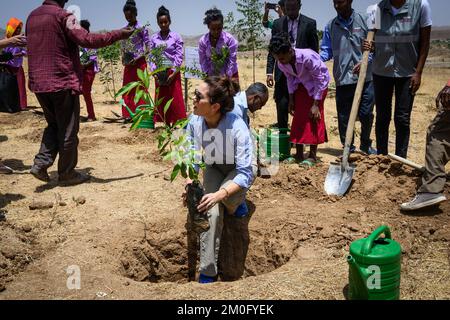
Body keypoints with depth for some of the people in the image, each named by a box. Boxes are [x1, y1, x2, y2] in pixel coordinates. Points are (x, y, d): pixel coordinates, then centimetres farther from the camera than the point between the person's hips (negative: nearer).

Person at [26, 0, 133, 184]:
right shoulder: (62, 16, -11)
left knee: (54, 125, 22)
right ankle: (67, 173, 14)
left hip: (38, 84, 7)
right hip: (63, 82, -7)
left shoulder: (32, 17, 13)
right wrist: (119, 34, -15)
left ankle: (41, 163, 8)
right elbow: (87, 40, -20)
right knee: (68, 130, 6)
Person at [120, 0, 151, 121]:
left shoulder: (142, 28, -5)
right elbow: (122, 46, 16)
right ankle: (129, 114, 11)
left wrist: (136, 58, -13)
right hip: (128, 64, 6)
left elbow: (148, 48, -8)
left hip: (139, 63, -5)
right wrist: (124, 59, 1)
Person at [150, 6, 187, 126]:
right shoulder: (153, 38, 6)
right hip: (159, 73, 3)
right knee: (161, 99, 6)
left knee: (176, 99, -4)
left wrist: (173, 74, -13)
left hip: (173, 72, -3)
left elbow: (179, 57, -5)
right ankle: (166, 124, 14)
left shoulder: (176, 37, -1)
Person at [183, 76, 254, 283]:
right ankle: (207, 273, -9)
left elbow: (245, 174, -32)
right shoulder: (195, 121, -21)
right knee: (211, 213, -20)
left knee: (228, 197, -36)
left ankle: (237, 202, 4)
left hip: (238, 171, -3)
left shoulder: (237, 128, -35)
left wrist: (219, 194, -45)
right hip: (214, 168, 3)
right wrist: (190, 184, -21)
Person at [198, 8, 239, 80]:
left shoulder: (230, 39, -16)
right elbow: (203, 62, -6)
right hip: (212, 76, 2)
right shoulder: (203, 41, -10)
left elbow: (232, 60, -16)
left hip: (230, 75, -1)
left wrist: (227, 77, -21)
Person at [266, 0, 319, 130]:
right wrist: (269, 72, 0)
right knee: (281, 107, 2)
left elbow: (315, 50, 4)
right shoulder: (277, 23, 8)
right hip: (282, 73, 2)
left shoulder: (309, 23, 2)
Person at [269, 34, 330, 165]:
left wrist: (316, 104, -23)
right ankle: (299, 154, 11)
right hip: (301, 85, 6)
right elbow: (290, 78, 3)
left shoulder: (308, 57, -35)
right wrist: (291, 99, 1)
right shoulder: (281, 63, -17)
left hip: (318, 84, -6)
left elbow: (320, 79, -25)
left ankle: (312, 155, -1)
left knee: (313, 117, -10)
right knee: (298, 116, 3)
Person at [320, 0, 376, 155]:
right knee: (344, 117, 4)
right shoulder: (330, 26, 7)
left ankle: (365, 144, 26)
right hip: (343, 79, 1)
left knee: (366, 114, 3)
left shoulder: (364, 20, 3)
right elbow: (327, 51, 7)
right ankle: (348, 148, 19)